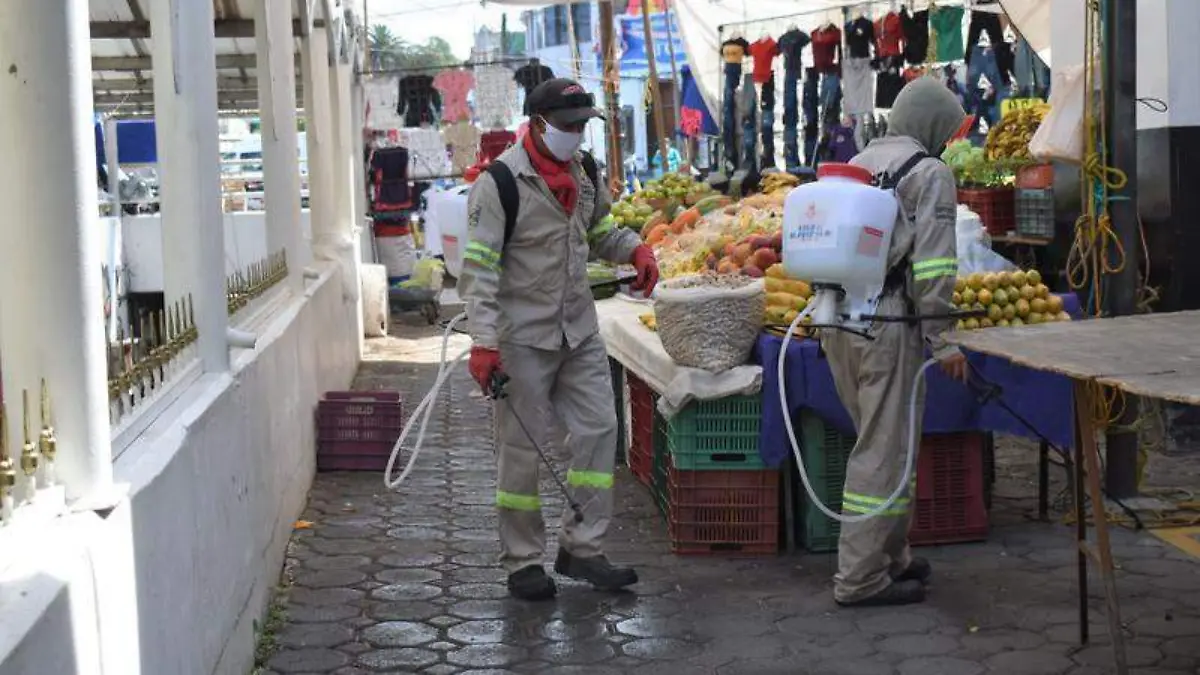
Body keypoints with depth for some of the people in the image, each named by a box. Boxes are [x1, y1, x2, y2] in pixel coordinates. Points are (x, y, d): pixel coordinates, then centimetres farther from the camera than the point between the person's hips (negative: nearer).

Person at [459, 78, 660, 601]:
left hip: (579, 328, 7)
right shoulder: (501, 181, -13)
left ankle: (582, 548, 14)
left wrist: (634, 248, 3)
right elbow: (479, 265, -16)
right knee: (522, 446, 1)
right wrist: (484, 341, -23)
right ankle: (522, 562, 13)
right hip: (523, 336, -7)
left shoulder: (584, 170, 8)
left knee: (598, 429, 3)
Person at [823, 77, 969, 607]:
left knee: (879, 441, 18)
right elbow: (933, 265, -12)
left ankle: (891, 557, 27)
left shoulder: (858, 162, 17)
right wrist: (941, 339, -9)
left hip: (837, 322, 8)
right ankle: (861, 577, 1)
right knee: (884, 451, -2)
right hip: (888, 323, -8)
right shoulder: (929, 172, -5)